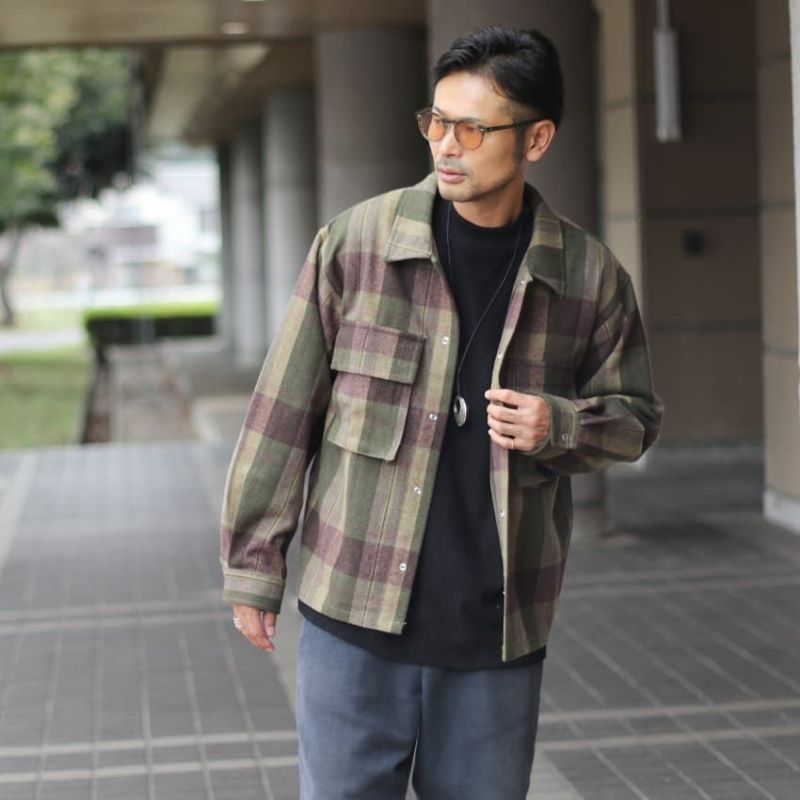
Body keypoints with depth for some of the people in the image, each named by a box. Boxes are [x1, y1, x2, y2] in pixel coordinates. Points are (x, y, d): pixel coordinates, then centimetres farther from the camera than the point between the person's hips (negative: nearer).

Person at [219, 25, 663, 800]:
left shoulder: (590, 276, 0)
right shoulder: (355, 242, -4)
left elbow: (634, 416, 11)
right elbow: (284, 409, 0)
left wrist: (559, 425, -12)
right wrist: (254, 567, 0)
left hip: (498, 627, 2)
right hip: (353, 617, -1)